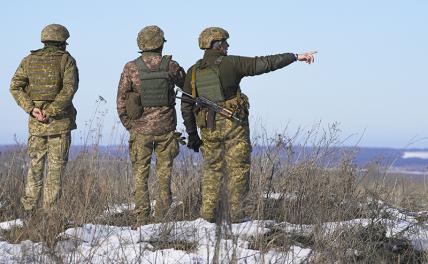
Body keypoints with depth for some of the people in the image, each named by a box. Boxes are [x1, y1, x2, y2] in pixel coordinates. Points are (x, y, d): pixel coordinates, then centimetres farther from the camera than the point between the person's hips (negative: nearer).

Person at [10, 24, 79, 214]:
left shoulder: (29, 60, 8)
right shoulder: (66, 60, -3)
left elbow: (15, 86, -1)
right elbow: (69, 87, -17)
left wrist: (31, 109, -7)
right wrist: (51, 111, -17)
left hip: (36, 121, 3)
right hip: (60, 121, -3)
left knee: (35, 164, 13)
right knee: (56, 165, 2)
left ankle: (29, 208, 9)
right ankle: (50, 210, -1)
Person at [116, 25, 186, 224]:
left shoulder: (131, 68, -4)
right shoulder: (170, 66, -4)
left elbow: (121, 100, -2)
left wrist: (128, 125, 11)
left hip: (141, 128, 0)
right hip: (165, 127, 0)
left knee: (141, 174, 6)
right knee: (164, 174, 9)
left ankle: (142, 219, 3)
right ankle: (163, 218, 8)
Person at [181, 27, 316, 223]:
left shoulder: (193, 72, 5)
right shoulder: (230, 63, -8)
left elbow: (186, 106, 6)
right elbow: (264, 64, -10)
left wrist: (192, 134, 12)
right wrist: (296, 57, -6)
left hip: (209, 128, 4)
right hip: (234, 125, -4)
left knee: (212, 169, 13)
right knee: (238, 169, 3)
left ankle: (208, 214, 8)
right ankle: (235, 214, 1)